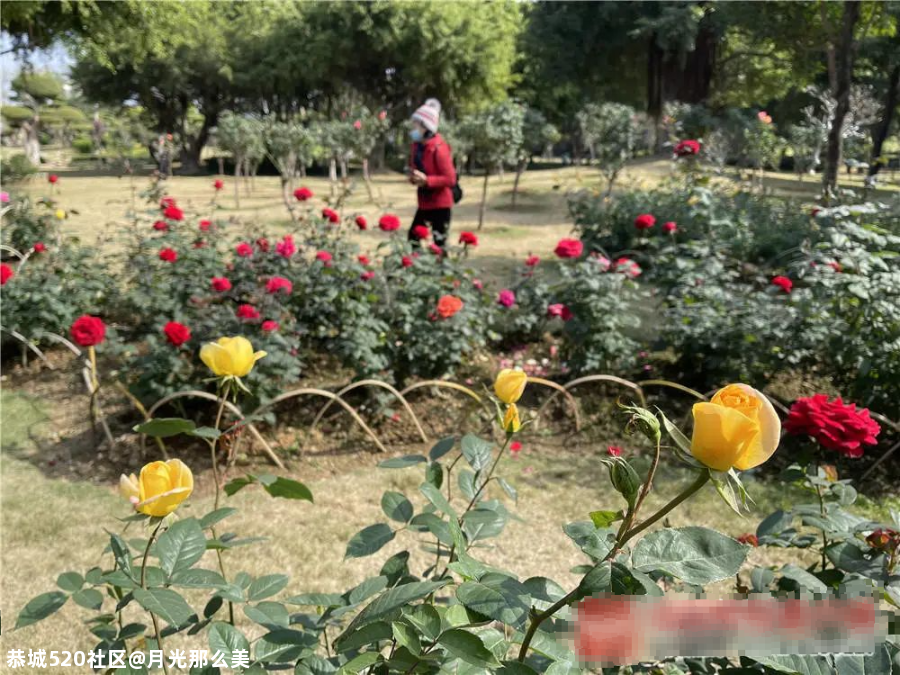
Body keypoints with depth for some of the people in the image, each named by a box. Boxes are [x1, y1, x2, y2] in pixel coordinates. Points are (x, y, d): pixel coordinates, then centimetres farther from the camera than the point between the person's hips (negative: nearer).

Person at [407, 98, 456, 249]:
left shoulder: (439, 148, -20)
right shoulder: (416, 145, 4)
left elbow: (451, 179, -21)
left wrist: (426, 180, -28)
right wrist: (413, 177, -4)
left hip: (440, 204, -8)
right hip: (424, 202, 8)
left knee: (439, 243, -1)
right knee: (413, 238, 10)